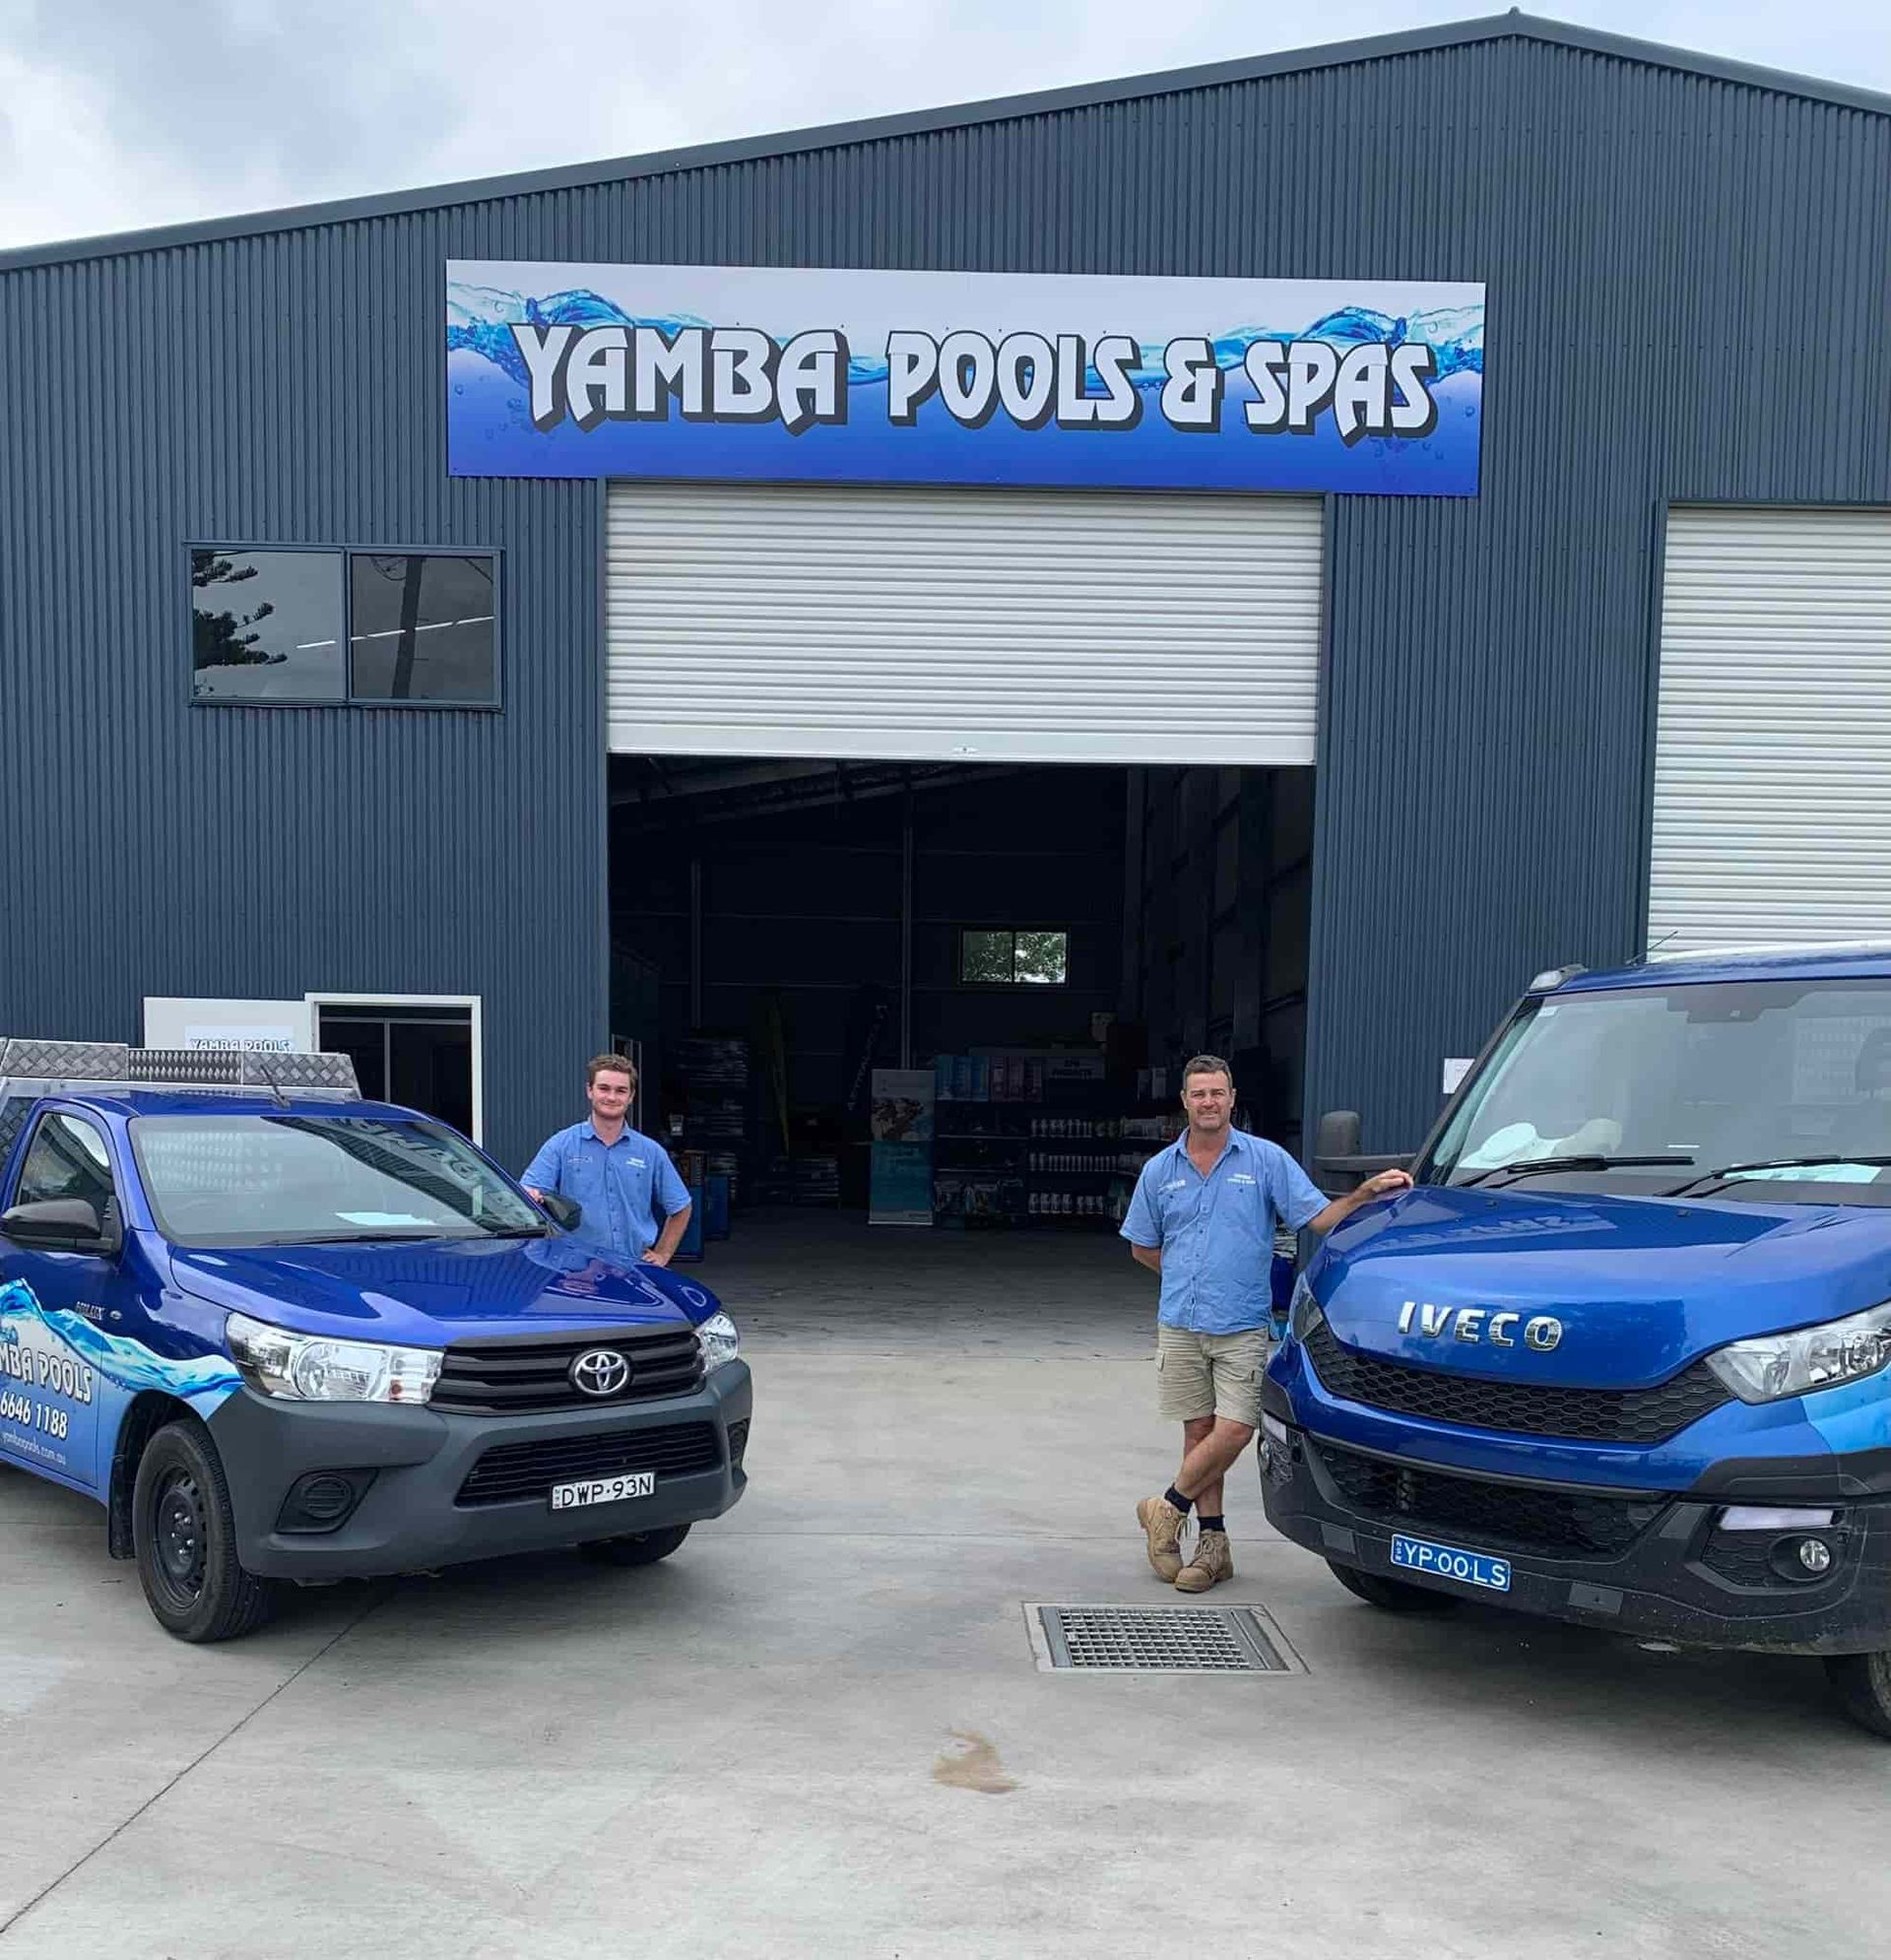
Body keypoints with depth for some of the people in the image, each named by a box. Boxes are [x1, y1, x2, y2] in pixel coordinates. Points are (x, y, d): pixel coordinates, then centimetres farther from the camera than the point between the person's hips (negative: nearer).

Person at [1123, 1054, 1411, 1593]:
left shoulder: (1266, 1159, 1)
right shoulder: (1160, 1170, 7)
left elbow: (1319, 1217, -4)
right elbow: (1142, 1248, 16)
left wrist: (1366, 1194, -19)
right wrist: (1191, 1275, 10)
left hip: (1241, 1326, -2)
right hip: (1180, 1325, 2)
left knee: (1234, 1429, -11)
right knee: (1200, 1431, 6)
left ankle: (1169, 1509, 9)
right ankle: (1213, 1543, 15)